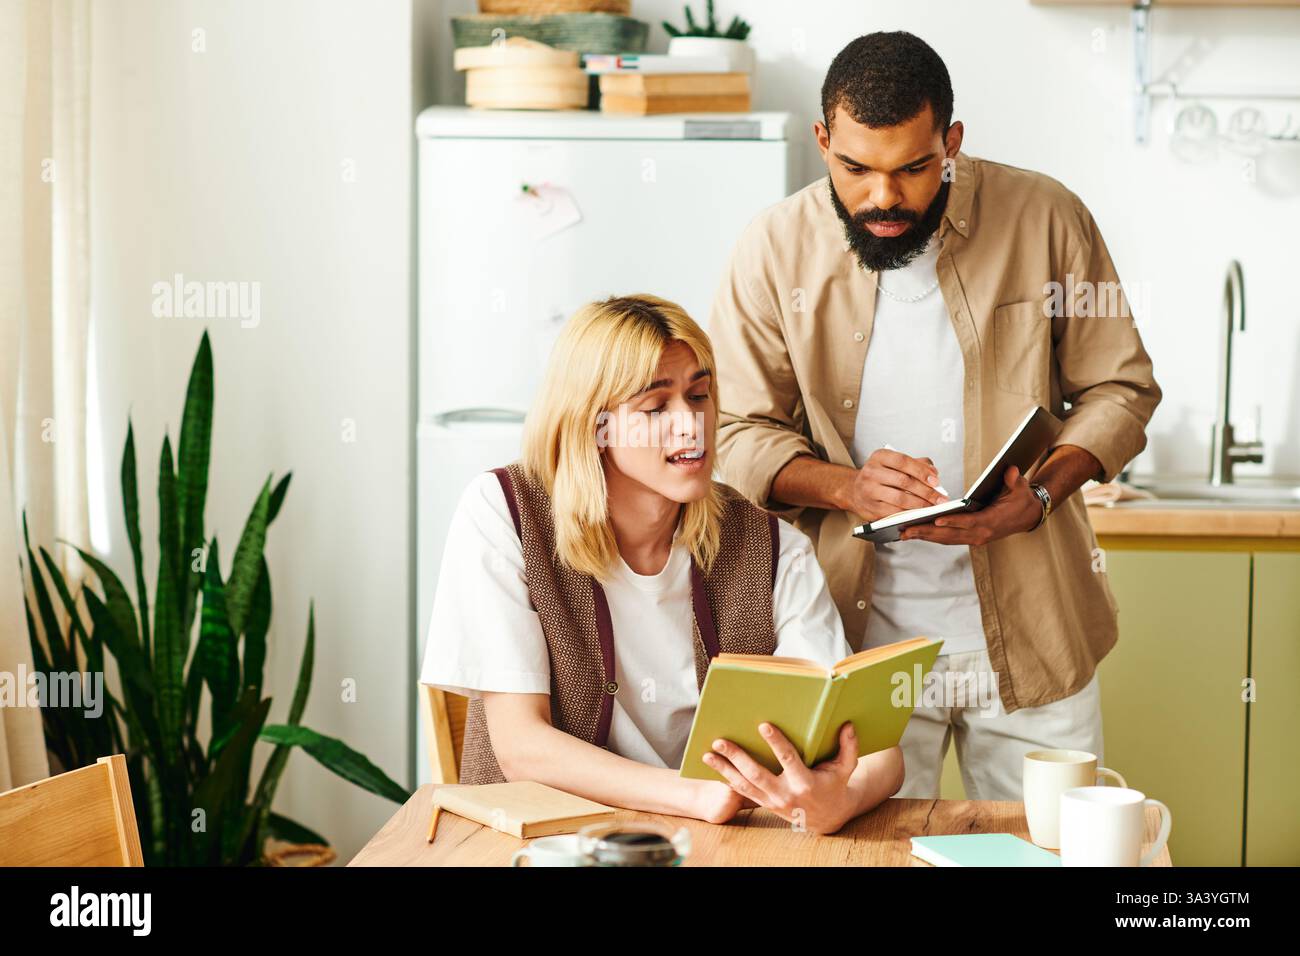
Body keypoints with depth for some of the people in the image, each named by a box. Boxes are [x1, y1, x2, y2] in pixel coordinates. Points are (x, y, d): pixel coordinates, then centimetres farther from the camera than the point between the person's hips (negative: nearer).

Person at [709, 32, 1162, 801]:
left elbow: (1121, 389, 3)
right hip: (861, 628, 0)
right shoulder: (778, 248, -2)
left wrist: (1040, 494, -14)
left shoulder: (1044, 218, -3)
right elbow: (738, 433, 0)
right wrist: (846, 487, -19)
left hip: (1031, 630, 0)